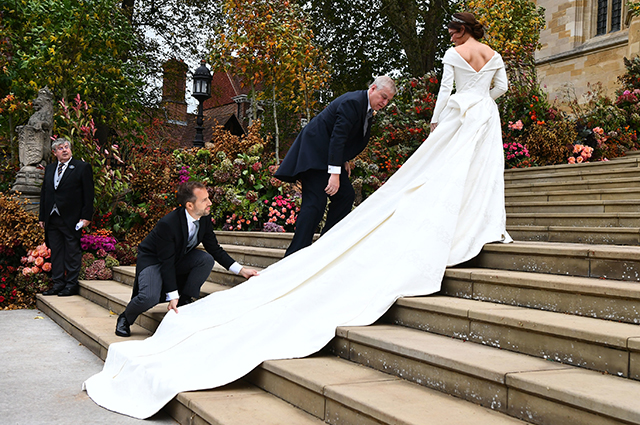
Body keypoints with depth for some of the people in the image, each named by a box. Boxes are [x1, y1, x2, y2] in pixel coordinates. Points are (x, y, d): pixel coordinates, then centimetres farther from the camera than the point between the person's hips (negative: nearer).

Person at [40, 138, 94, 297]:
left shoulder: (82, 167, -2)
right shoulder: (49, 169, 16)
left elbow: (88, 194, -5)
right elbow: (44, 193, 19)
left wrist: (86, 216, -12)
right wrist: (42, 217, 13)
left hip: (71, 219, -6)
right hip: (52, 219, 6)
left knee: (72, 252, 0)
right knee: (56, 253, 9)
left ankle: (72, 285, 7)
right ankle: (58, 284, 17)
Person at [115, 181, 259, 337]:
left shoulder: (204, 219, -13)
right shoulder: (167, 224, -33)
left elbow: (215, 249, -2)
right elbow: (166, 262, -29)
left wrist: (240, 270, -10)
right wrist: (173, 296, -30)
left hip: (179, 257, 6)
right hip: (153, 260, -6)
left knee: (207, 259, -22)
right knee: (149, 298, -30)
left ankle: (184, 300, -5)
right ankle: (125, 319, 3)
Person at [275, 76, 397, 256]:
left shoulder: (366, 107, 10)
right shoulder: (353, 102, -21)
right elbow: (337, 137, -28)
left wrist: (344, 161, 9)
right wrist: (334, 174, -31)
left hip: (329, 153, 10)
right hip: (314, 152, -10)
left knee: (346, 195, 7)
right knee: (315, 203, -16)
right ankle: (294, 256, -15)